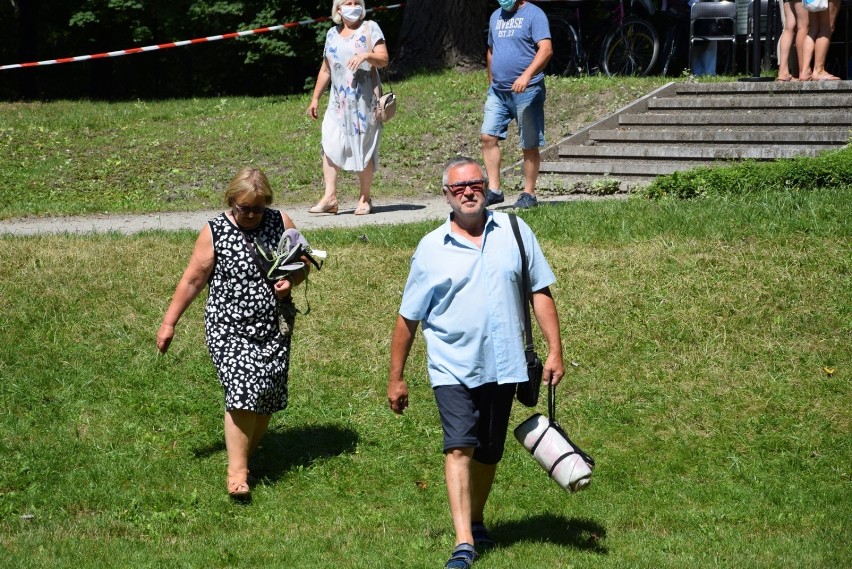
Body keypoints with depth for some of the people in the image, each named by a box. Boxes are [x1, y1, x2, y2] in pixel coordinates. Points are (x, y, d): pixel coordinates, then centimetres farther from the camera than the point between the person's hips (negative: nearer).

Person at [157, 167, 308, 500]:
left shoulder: (281, 224, 2)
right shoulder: (214, 233, -5)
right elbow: (193, 279, 0)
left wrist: (292, 280, -10)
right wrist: (169, 323, 1)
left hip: (273, 328, 3)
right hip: (229, 329, -3)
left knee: (267, 396, 5)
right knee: (241, 391, -17)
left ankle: (247, 452, 27)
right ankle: (237, 471, -13)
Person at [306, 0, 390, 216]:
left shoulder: (370, 29, 2)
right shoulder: (332, 34, 15)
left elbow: (384, 60, -6)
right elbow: (325, 69, 21)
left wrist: (367, 55, -26)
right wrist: (315, 98, 17)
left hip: (365, 99, -4)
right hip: (338, 101, 4)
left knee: (363, 149, -3)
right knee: (329, 145, -8)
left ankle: (365, 199, 5)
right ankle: (330, 197, -8)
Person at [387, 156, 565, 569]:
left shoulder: (514, 232, 3)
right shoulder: (431, 249, -1)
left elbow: (540, 292, 6)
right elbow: (408, 318, 4)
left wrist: (554, 350, -1)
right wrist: (395, 378, 5)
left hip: (503, 365, 2)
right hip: (453, 367, -2)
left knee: (489, 453, 13)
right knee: (459, 447, -15)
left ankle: (476, 521, 35)